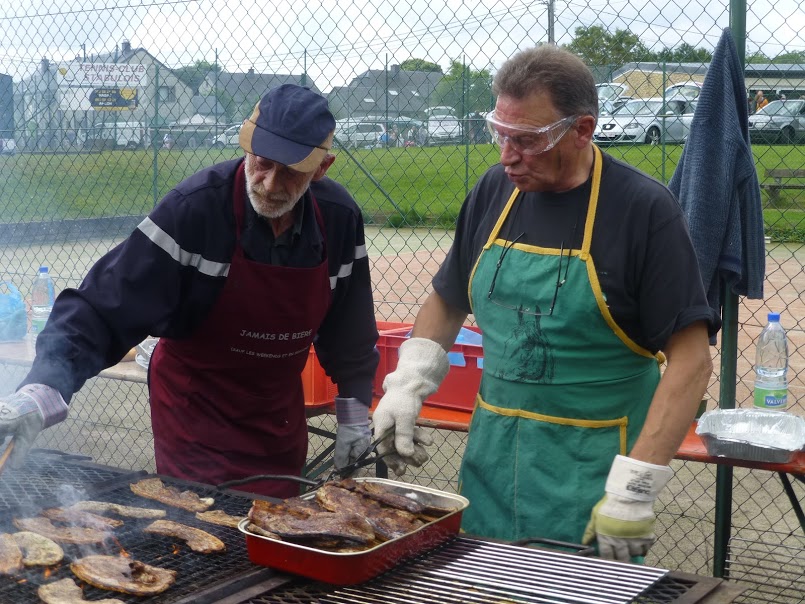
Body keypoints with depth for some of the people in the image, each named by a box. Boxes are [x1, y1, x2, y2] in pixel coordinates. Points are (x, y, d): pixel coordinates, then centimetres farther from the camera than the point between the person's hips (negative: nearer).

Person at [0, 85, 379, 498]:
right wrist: (43, 388, -38)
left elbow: (350, 324, 5)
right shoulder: (194, 208, -25)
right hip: (195, 414, -4)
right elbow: (106, 306, -27)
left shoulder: (339, 217, -11)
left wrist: (354, 412, 10)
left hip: (281, 419, 5)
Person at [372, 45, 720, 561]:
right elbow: (447, 302, 16)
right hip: (490, 465, 5)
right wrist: (407, 386, 1)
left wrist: (635, 486, -22)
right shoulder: (494, 191, 3)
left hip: (589, 477, -4)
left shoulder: (643, 208, -13)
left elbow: (691, 358, -16)